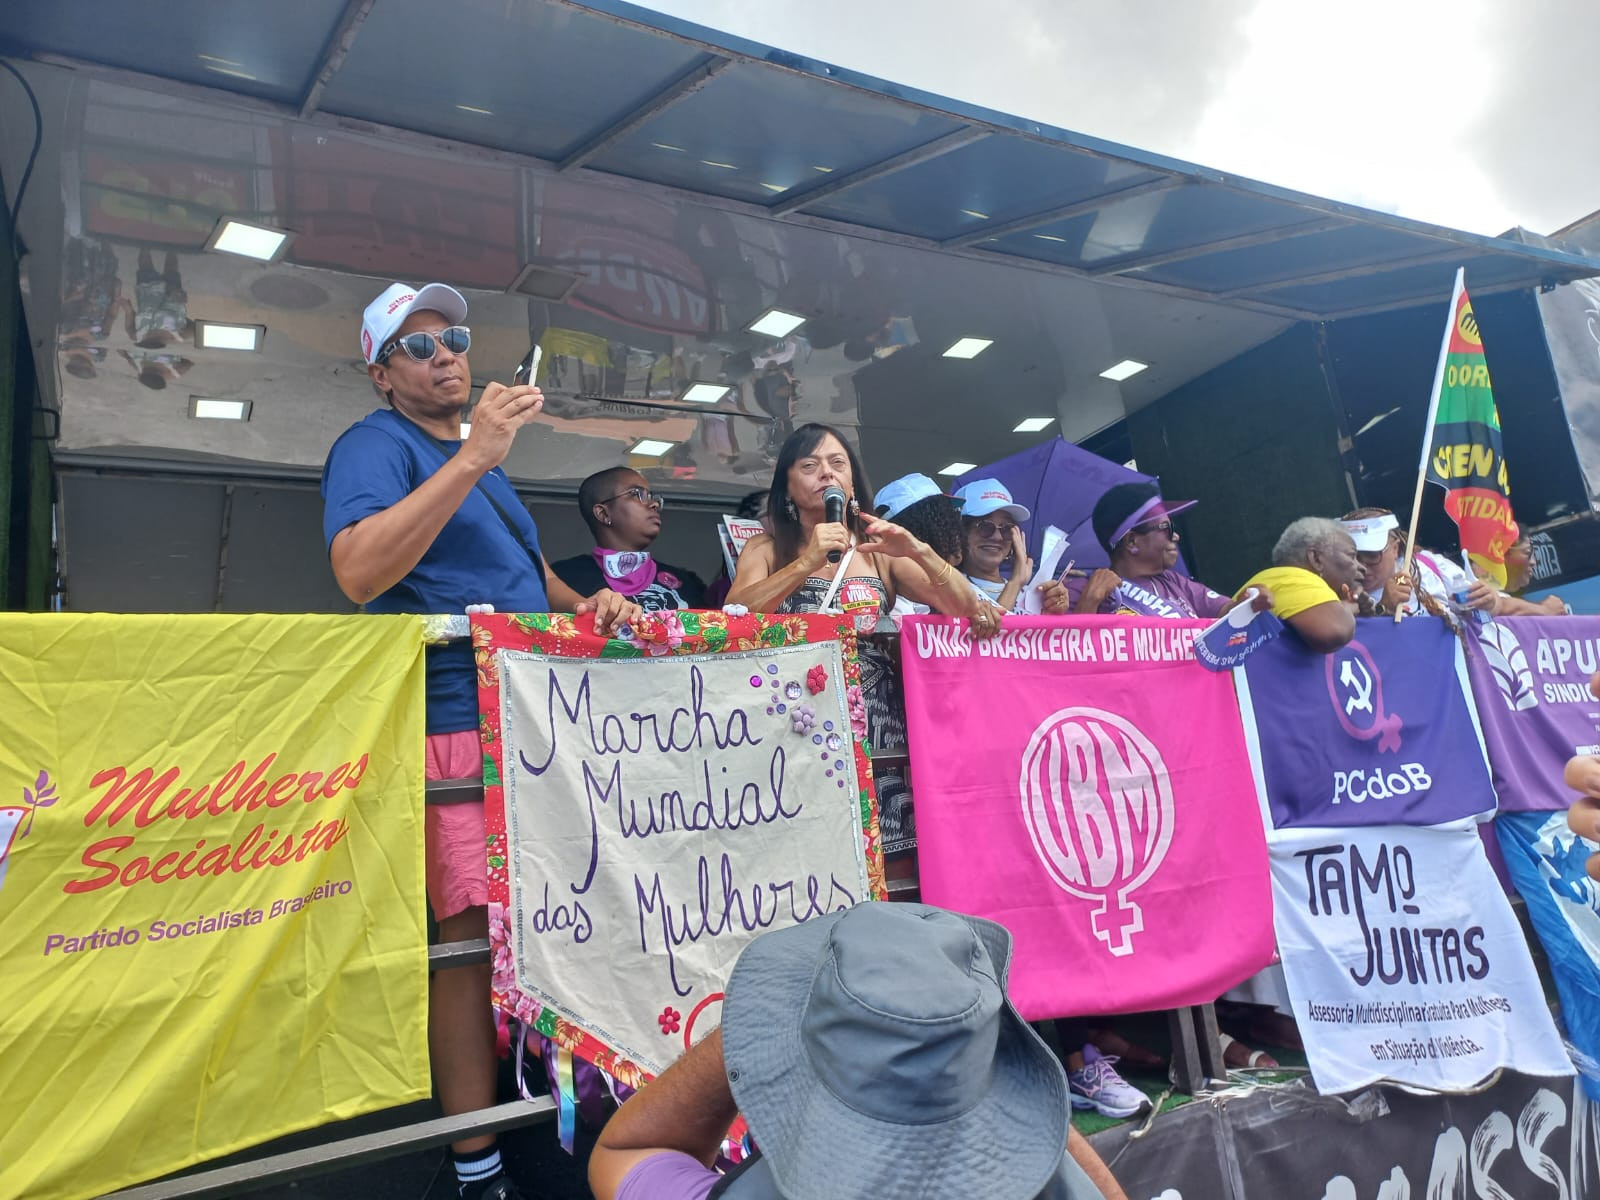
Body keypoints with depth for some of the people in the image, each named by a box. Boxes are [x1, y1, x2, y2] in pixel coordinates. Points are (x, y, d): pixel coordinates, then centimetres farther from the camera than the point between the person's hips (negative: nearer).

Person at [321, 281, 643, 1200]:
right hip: (455, 723, -8)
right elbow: (359, 571, -22)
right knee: (472, 933, -7)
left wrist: (587, 604, 9)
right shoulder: (376, 445, -3)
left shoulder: (482, 461, 23)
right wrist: (471, 458, -24)